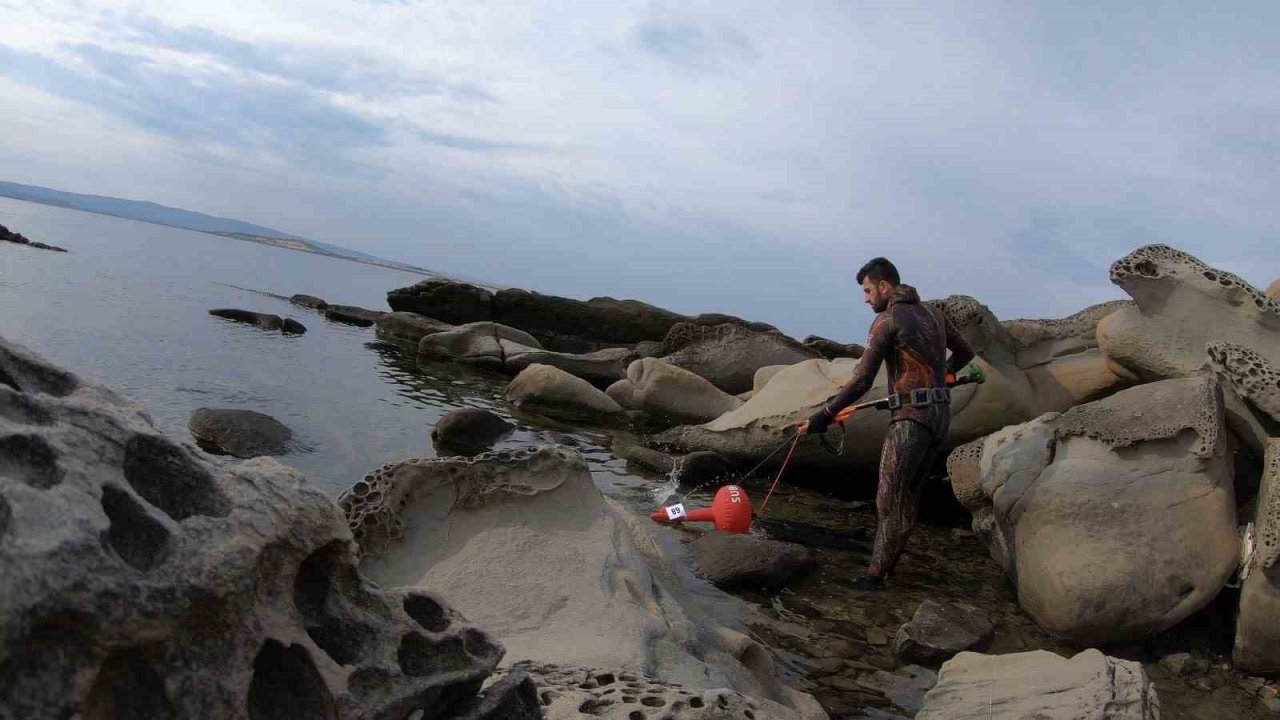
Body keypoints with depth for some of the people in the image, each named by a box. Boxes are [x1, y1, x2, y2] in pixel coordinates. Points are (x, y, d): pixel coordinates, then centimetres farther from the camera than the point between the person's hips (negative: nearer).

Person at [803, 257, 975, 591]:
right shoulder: (933, 313, 15)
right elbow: (965, 351, 25)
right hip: (941, 414, 8)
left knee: (889, 499, -4)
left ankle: (875, 576, -1)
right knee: (909, 496, 13)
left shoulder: (887, 320, -8)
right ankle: (887, 564, 20)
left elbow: (861, 380, -13)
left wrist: (825, 414, -8)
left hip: (912, 417, -8)